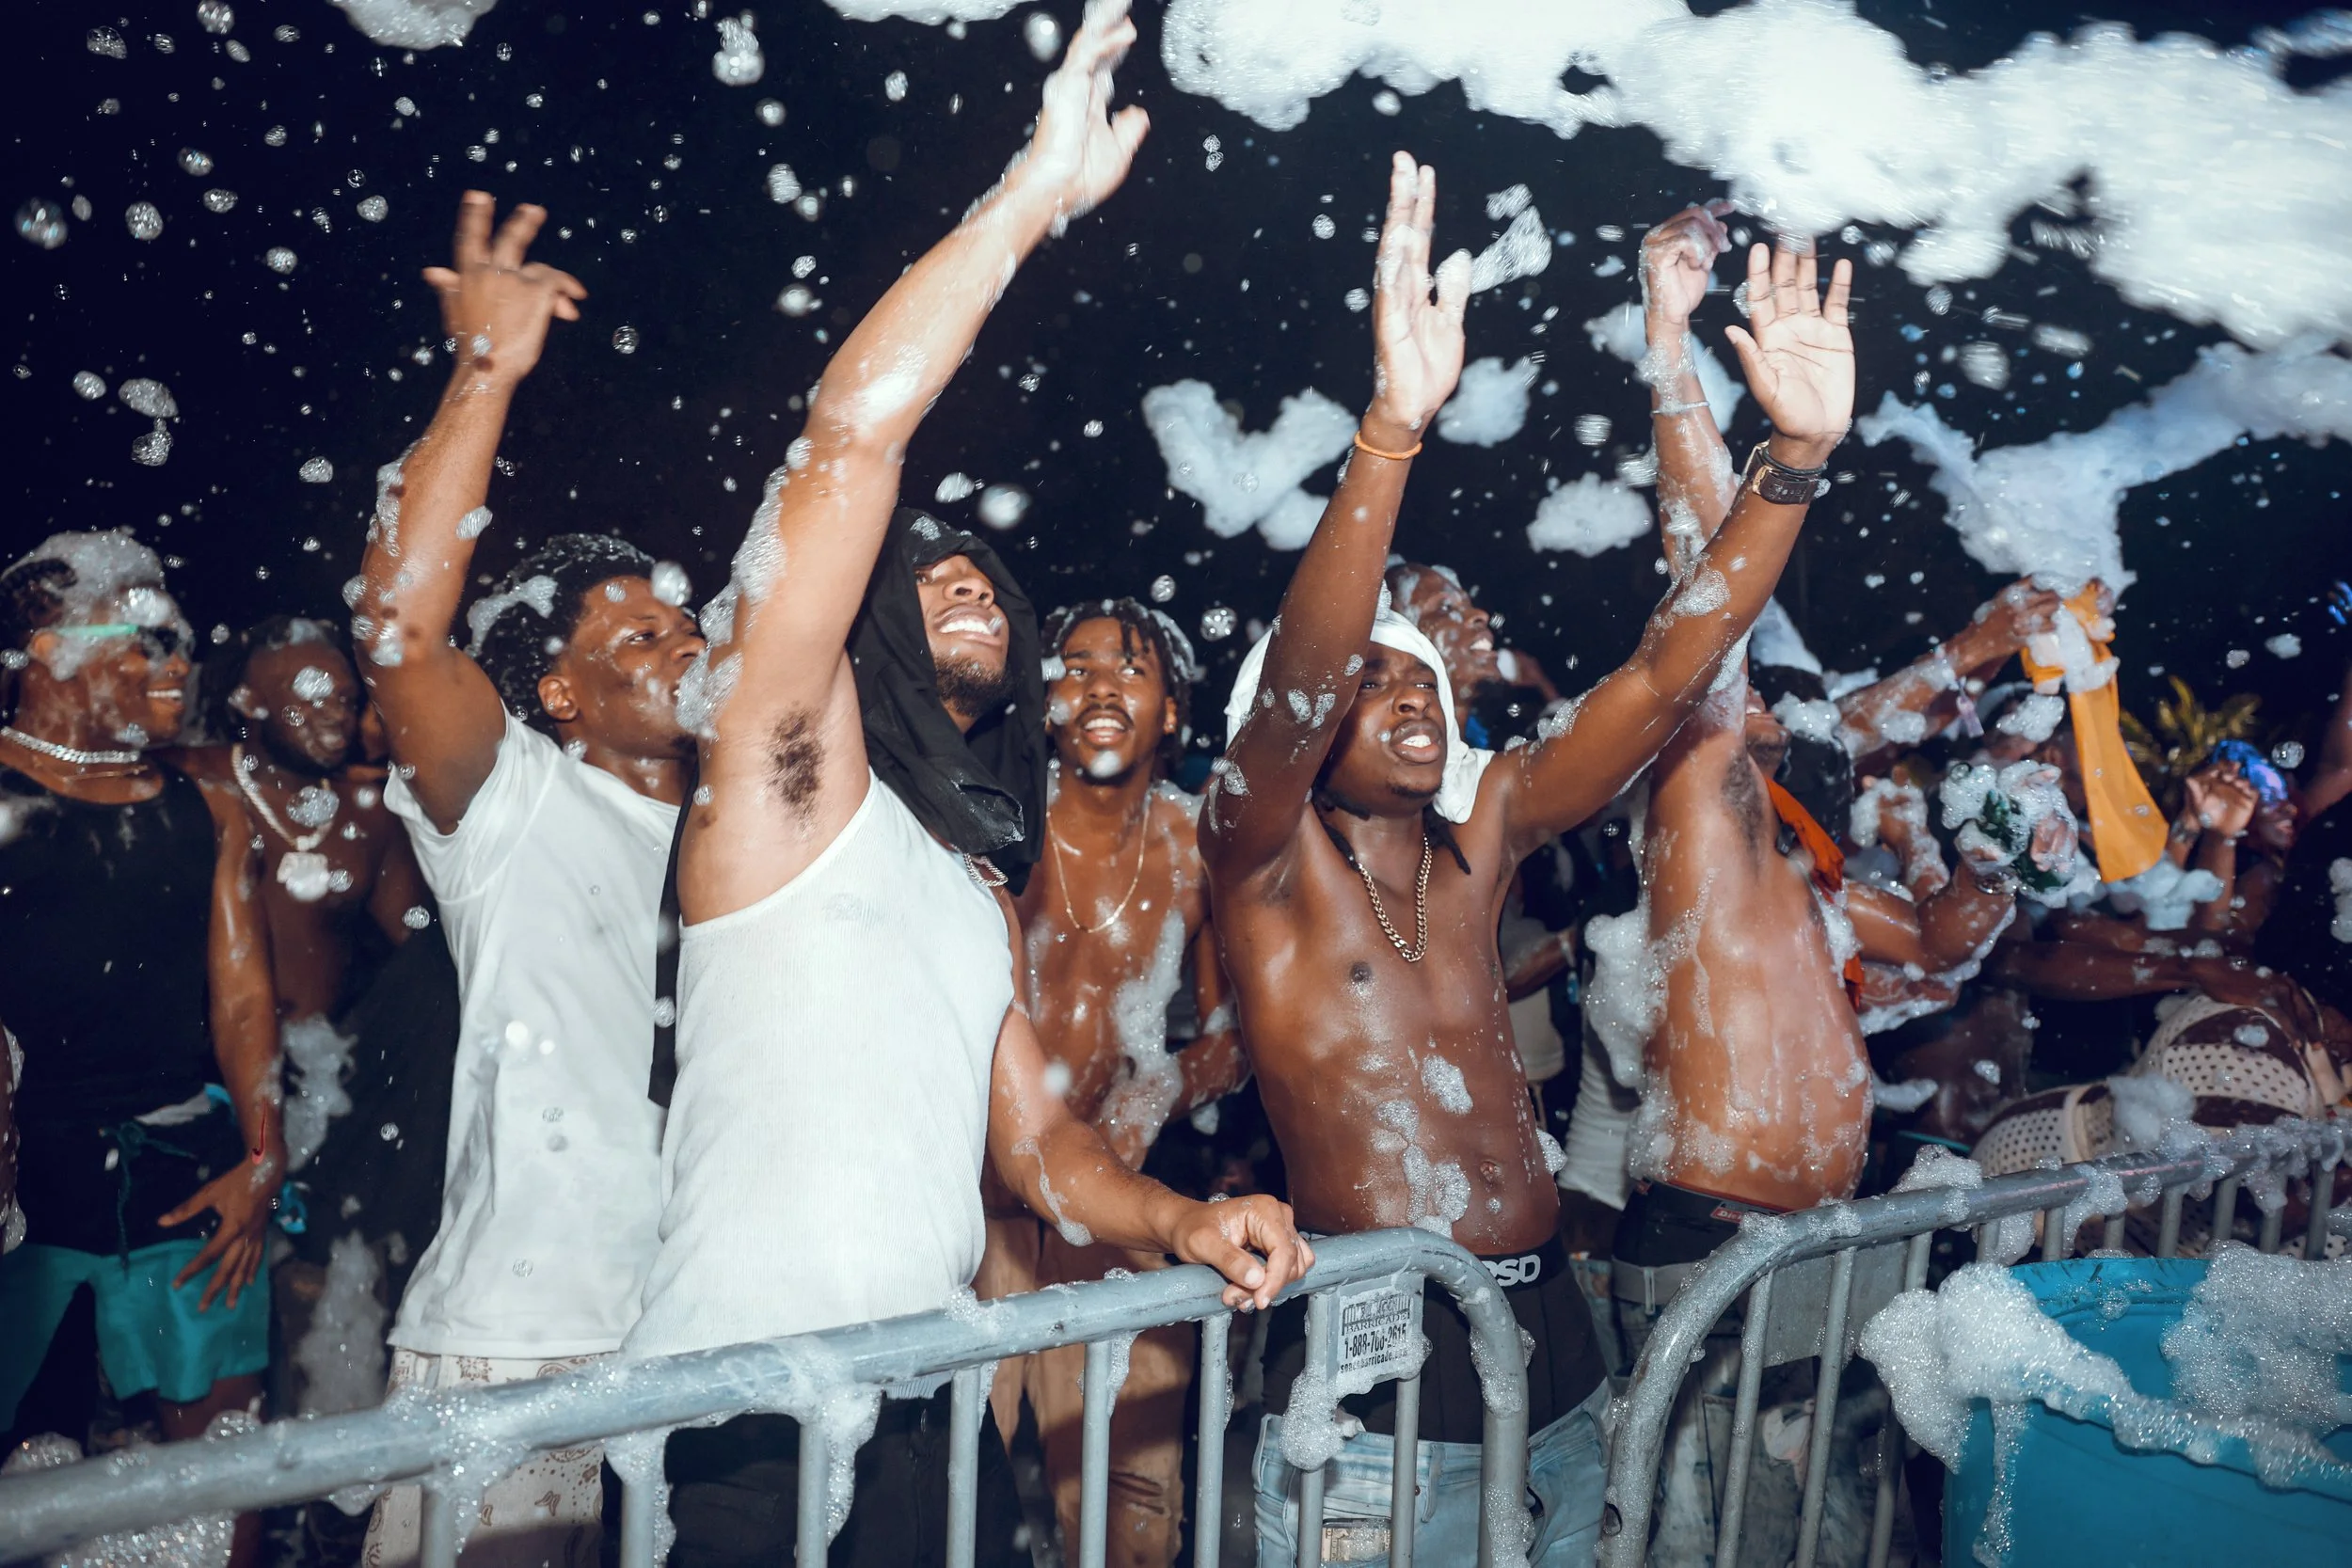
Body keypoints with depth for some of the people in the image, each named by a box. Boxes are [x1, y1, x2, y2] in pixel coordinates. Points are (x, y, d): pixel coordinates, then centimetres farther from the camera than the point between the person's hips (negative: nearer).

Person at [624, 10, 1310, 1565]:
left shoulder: (980, 892, 17)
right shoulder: (789, 769, -4)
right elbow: (850, 434, -16)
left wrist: (1180, 1219, -2)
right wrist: (1037, 193, -14)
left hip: (933, 1413, 6)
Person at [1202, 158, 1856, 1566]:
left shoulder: (1484, 829, 6)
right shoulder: (1265, 859, -8)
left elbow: (1664, 677, 0)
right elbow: (1293, 677, -26)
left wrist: (1798, 458, -8)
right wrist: (1394, 425, -38)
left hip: (1552, 1344, 6)